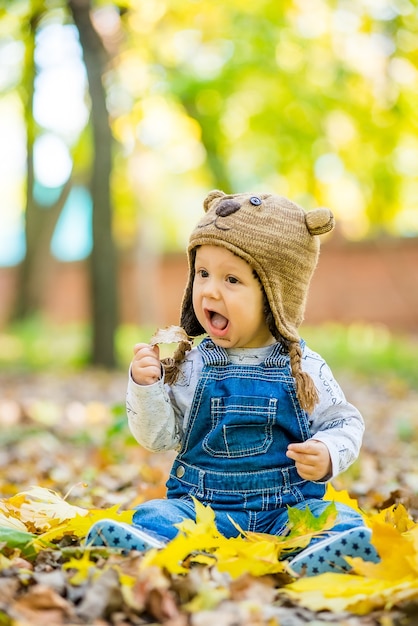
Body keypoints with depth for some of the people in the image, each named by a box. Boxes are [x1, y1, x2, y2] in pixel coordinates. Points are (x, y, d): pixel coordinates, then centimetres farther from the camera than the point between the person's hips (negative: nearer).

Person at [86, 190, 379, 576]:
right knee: (156, 516, -25)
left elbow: (346, 423, 8)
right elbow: (159, 436, 4)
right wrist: (145, 386, -12)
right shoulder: (191, 366, 4)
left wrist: (328, 455, -13)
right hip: (200, 506, 1)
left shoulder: (304, 369, 2)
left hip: (288, 506, 0)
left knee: (345, 524, -26)